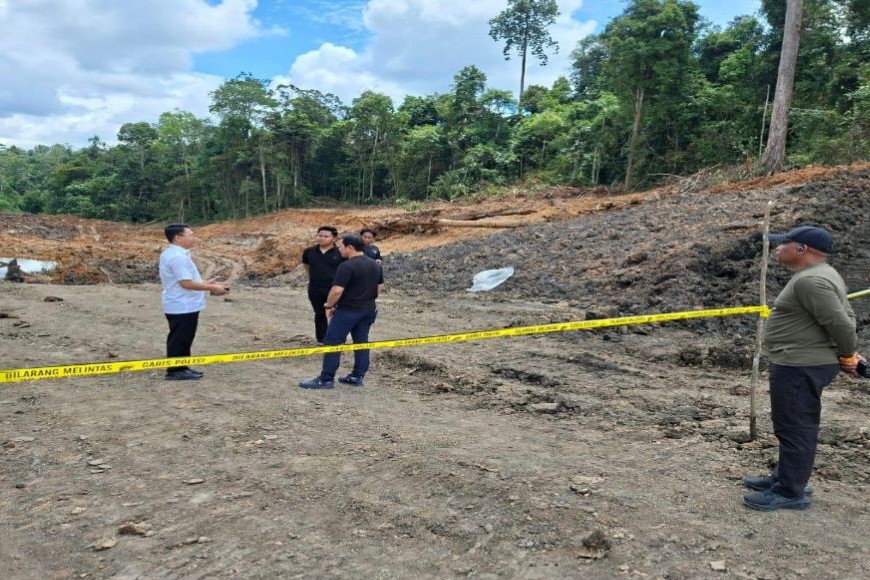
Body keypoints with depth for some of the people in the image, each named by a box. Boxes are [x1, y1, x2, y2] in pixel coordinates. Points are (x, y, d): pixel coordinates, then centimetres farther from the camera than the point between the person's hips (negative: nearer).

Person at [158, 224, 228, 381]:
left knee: (181, 338, 17)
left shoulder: (172, 254, 14)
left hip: (180, 305, 11)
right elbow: (186, 283, -25)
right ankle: (175, 370, 6)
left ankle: (181, 368, 26)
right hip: (183, 307, -11)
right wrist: (212, 287, -18)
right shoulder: (177, 257, -21)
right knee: (180, 339, -2)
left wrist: (206, 283, 15)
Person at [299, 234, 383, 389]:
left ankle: (326, 379, -1)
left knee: (333, 343, -2)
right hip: (368, 310, 8)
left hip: (348, 310, -8)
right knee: (361, 342, 13)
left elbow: (337, 290, -22)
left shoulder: (347, 266, -18)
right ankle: (358, 376, 16)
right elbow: (380, 286, 17)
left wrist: (329, 306, -8)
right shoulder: (375, 265, 8)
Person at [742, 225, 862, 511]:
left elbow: (841, 323, -23)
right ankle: (786, 477, 33)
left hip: (800, 367, -11)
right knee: (792, 425, 20)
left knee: (795, 428, -2)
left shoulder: (811, 280, -21)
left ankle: (790, 493, 7)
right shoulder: (819, 275, 15)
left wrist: (847, 355, -7)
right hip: (801, 364, 11)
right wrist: (846, 355, 15)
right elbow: (846, 316, 18)